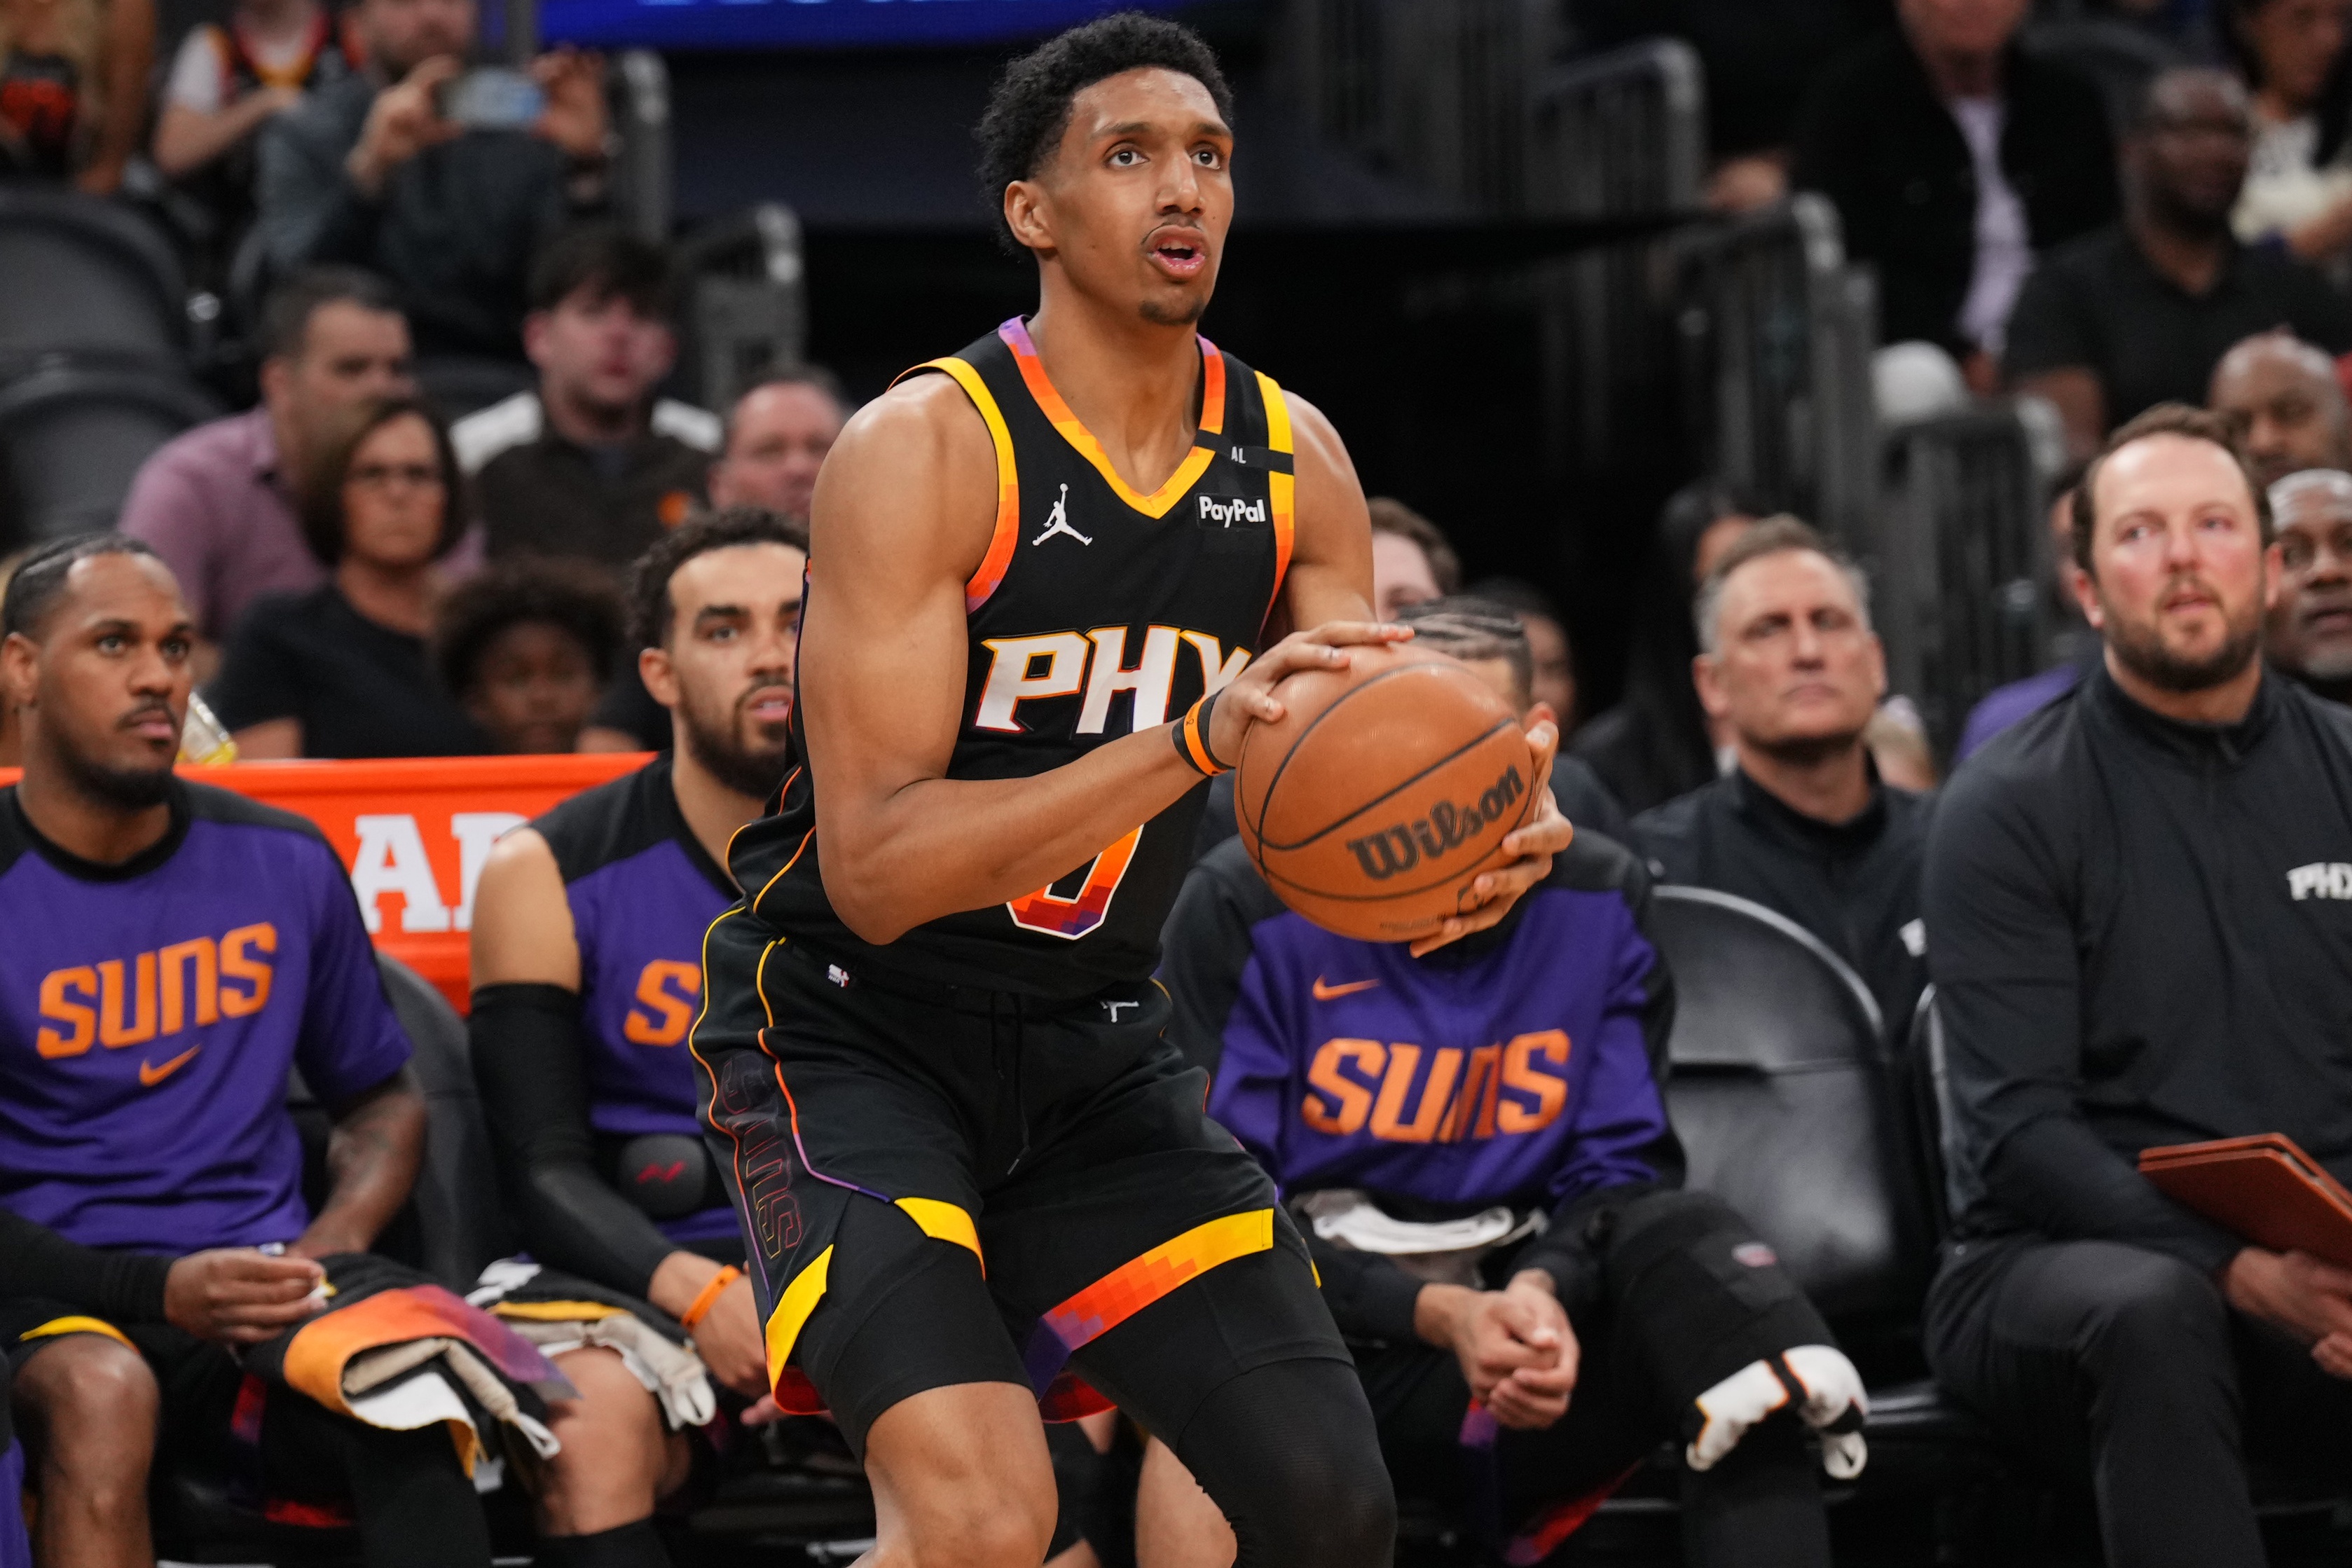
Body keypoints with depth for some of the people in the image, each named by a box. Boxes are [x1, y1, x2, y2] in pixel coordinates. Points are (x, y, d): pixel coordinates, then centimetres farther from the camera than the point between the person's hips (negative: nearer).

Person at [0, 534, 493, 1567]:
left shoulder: (283, 866, 11)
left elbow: (380, 1099, 21)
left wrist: (331, 1246, -1)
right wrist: (158, 1291, -19)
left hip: (263, 1283, 2)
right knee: (99, 1393, -37)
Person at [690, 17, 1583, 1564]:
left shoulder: (1296, 462, -1)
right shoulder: (926, 447, -20)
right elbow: (874, 869, -27)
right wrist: (1189, 743, -38)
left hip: (1095, 1045, 6)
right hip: (851, 1032, -6)